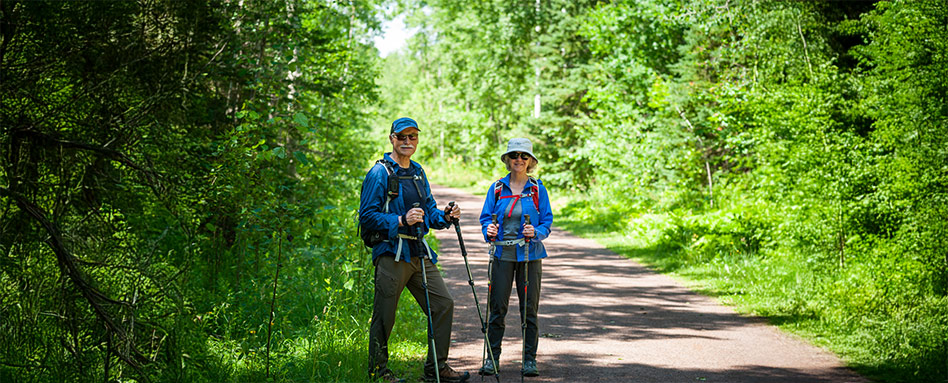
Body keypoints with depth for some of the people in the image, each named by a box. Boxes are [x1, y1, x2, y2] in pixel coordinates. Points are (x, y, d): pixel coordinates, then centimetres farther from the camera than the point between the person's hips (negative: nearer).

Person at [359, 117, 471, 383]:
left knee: (443, 303, 4)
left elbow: (429, 212, 23)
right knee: (384, 315, -2)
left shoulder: (418, 173, 17)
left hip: (419, 252, 7)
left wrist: (445, 216, 1)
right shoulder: (380, 173, -7)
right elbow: (367, 216, -13)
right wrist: (401, 221, -23)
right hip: (391, 253, -7)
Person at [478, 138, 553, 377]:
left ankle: (530, 359, 8)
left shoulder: (537, 189, 4)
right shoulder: (497, 188, 7)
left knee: (529, 308, 1)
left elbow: (547, 221, 3)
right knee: (497, 307, -1)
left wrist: (536, 232, -18)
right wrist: (488, 230, -13)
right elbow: (485, 217, 9)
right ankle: (492, 358, 6)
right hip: (502, 254, 1)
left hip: (529, 254, -1)